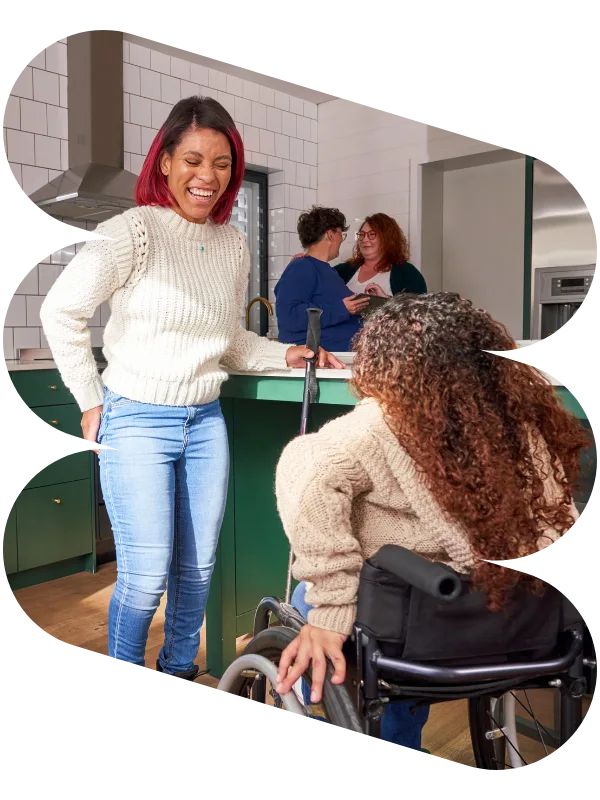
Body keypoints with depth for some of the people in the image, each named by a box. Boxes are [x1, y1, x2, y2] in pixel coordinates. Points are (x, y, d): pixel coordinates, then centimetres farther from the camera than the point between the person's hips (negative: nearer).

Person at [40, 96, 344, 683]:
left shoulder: (233, 245, 7)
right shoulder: (135, 232, -12)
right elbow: (61, 311, -11)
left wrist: (286, 355, 1)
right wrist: (92, 402, -8)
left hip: (205, 420, 6)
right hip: (136, 420, -5)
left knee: (198, 568, 13)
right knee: (147, 575, -2)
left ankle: (180, 671, 37)